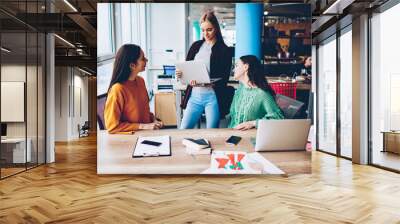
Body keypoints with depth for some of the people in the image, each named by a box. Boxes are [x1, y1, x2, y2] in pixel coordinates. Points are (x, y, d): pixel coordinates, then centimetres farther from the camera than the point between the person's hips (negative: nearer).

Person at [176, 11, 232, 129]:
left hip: (213, 97, -3)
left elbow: (224, 79, -6)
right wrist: (180, 74, -9)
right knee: (183, 129, 4)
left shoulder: (224, 50, -1)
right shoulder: (196, 46, 10)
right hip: (194, 95, 3)